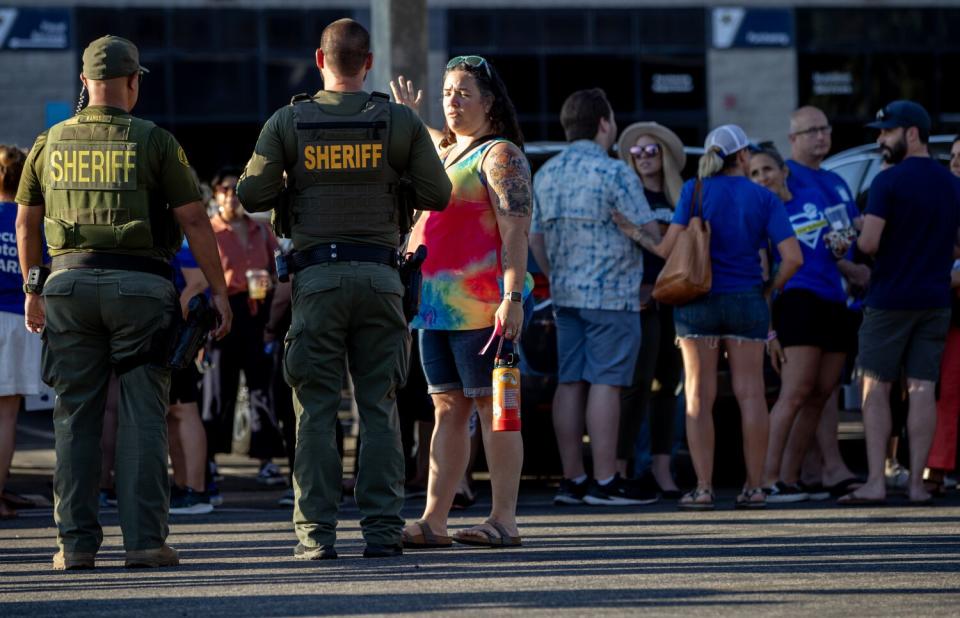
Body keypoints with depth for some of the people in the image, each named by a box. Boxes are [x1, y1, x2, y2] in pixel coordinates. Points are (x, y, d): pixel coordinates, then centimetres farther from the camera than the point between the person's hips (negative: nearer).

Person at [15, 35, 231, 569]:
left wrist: (33, 290, 25)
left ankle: (77, 542, 4)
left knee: (76, 418, 6)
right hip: (140, 284, -3)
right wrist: (219, 291, 0)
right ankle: (145, 540, -5)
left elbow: (27, 222, 15)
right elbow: (194, 220, -5)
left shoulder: (52, 143, 9)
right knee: (142, 416, 0)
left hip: (70, 284, 3)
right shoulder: (154, 142, -2)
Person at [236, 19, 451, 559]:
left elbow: (252, 196, -1)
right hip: (380, 275, 1)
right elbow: (438, 195, 3)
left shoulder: (288, 122, 1)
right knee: (380, 406, 4)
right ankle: (383, 528, 0)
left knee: (316, 409, 2)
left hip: (317, 276, -1)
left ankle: (317, 531, -2)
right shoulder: (400, 121, 2)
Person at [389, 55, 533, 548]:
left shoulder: (499, 156, -6)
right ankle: (433, 521, 7)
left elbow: (515, 233, -15)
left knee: (491, 406, -6)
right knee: (447, 410, 7)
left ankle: (504, 520, -5)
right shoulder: (442, 151, 19)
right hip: (436, 304, 8)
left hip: (481, 304, -8)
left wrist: (512, 298, -23)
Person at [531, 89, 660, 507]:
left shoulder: (546, 174, 10)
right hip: (611, 293, -7)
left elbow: (536, 238, 17)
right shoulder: (614, 173, -12)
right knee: (605, 383, -7)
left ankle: (572, 479, 8)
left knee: (570, 383, 7)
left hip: (565, 294, 7)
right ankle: (605, 482, -8)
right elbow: (651, 233, -9)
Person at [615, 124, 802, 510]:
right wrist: (769, 289, 9)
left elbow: (669, 248, -10)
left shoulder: (695, 191, -3)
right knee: (750, 394, 5)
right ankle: (754, 486, 4)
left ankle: (703, 488, -3)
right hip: (747, 302, 0)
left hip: (699, 302, 0)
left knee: (699, 397, 2)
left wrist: (635, 234, 6)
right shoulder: (764, 199, 0)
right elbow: (793, 257, -7)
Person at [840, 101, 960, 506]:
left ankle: (875, 482, -5)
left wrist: (855, 241, 5)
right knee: (922, 389, 4)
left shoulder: (888, 182, -11)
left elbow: (869, 243, -17)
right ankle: (917, 483, 1)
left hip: (890, 300, -5)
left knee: (876, 390, 1)